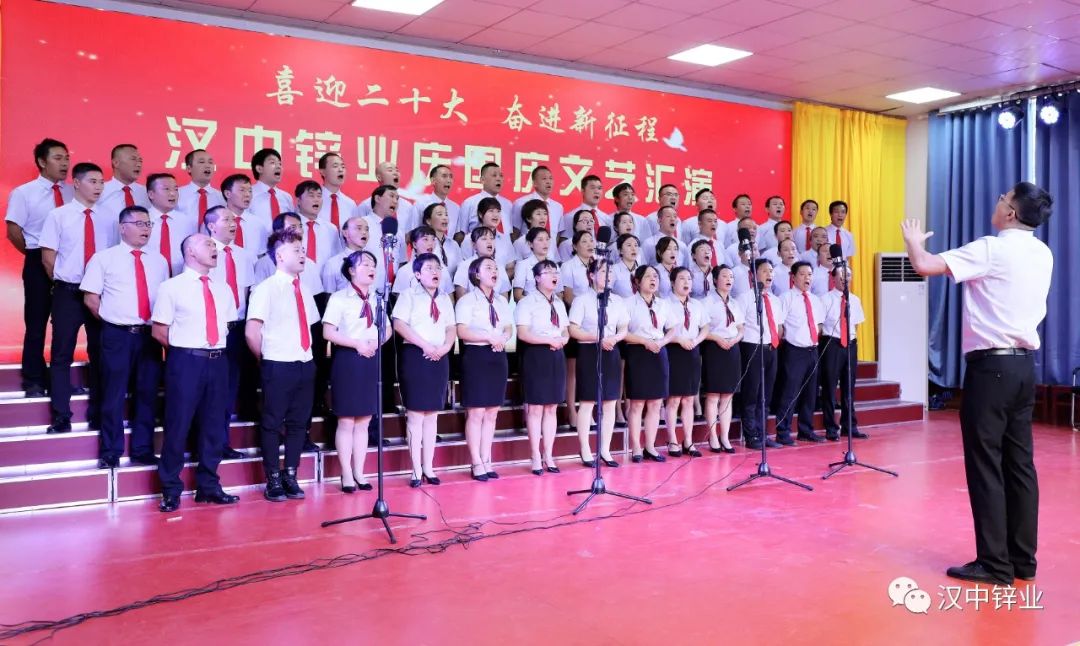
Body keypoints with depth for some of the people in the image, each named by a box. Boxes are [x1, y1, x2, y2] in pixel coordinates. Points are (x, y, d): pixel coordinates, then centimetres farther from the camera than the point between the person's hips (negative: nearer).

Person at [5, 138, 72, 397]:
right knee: (36, 323, 7)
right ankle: (34, 380, 18)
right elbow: (14, 232, -4)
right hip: (39, 264, -2)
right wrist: (37, 256, 0)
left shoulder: (73, 193, 4)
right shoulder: (23, 193, -3)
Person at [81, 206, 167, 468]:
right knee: (113, 395, 3)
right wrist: (113, 322, 1)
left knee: (147, 394, 9)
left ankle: (143, 450, 20)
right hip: (117, 336, -3)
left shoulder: (159, 261, 12)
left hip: (150, 336, 4)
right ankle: (110, 453, 14)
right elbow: (90, 299, 0)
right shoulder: (104, 258, 0)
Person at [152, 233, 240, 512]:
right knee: (178, 426, -1)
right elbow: (159, 332, -2)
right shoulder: (171, 287, -3)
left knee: (214, 426, 11)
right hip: (186, 362, -5)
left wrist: (216, 349, 8)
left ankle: (208, 486, 23)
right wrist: (184, 348, -1)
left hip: (217, 362, 5)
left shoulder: (222, 290, 13)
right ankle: (171, 491, 12)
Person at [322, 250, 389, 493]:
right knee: (346, 421, 0)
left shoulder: (376, 299, 12)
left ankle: (358, 472, 17)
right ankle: (346, 475, 9)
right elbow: (328, 332, -10)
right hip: (347, 360, -5)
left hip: (372, 360, 5)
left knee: (363, 422, 9)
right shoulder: (339, 297, -4)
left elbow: (387, 329, 15)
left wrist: (377, 342, -5)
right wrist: (357, 344, -16)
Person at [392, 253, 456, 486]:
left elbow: (452, 328, 13)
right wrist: (425, 345, -16)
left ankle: (428, 467, 16)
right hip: (415, 355, -5)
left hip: (439, 357, 5)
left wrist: (445, 347, -7)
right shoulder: (408, 295, -1)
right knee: (415, 415, -3)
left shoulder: (445, 299, 16)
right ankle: (416, 470, 3)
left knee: (432, 415, 9)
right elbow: (399, 324, -12)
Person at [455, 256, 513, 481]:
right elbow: (462, 332, -14)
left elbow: (509, 328, 15)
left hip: (498, 357, 6)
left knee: (492, 412, 8)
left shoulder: (502, 301, 16)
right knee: (476, 412, -4)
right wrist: (489, 338, -19)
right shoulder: (467, 300, -5)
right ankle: (477, 463, 4)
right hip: (476, 357, -6)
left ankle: (486, 461, 15)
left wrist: (502, 338, -7)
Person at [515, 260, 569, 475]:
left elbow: (566, 331, 17)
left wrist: (562, 340, -6)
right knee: (535, 408, -2)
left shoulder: (559, 303, 16)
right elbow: (522, 334, -15)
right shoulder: (527, 302, -7)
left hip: (557, 356, 7)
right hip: (536, 356, -7)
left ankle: (548, 455, 16)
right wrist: (549, 340, -17)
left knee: (551, 408, 9)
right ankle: (536, 457, 6)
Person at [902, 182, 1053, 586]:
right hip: (1024, 363, 8)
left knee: (986, 463, -2)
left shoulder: (991, 249, -12)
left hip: (991, 364, -8)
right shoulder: (1043, 255, 12)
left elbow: (926, 266, -20)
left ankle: (995, 564, 2)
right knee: (1019, 462, 10)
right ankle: (1023, 558, 16)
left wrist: (914, 242, 3)